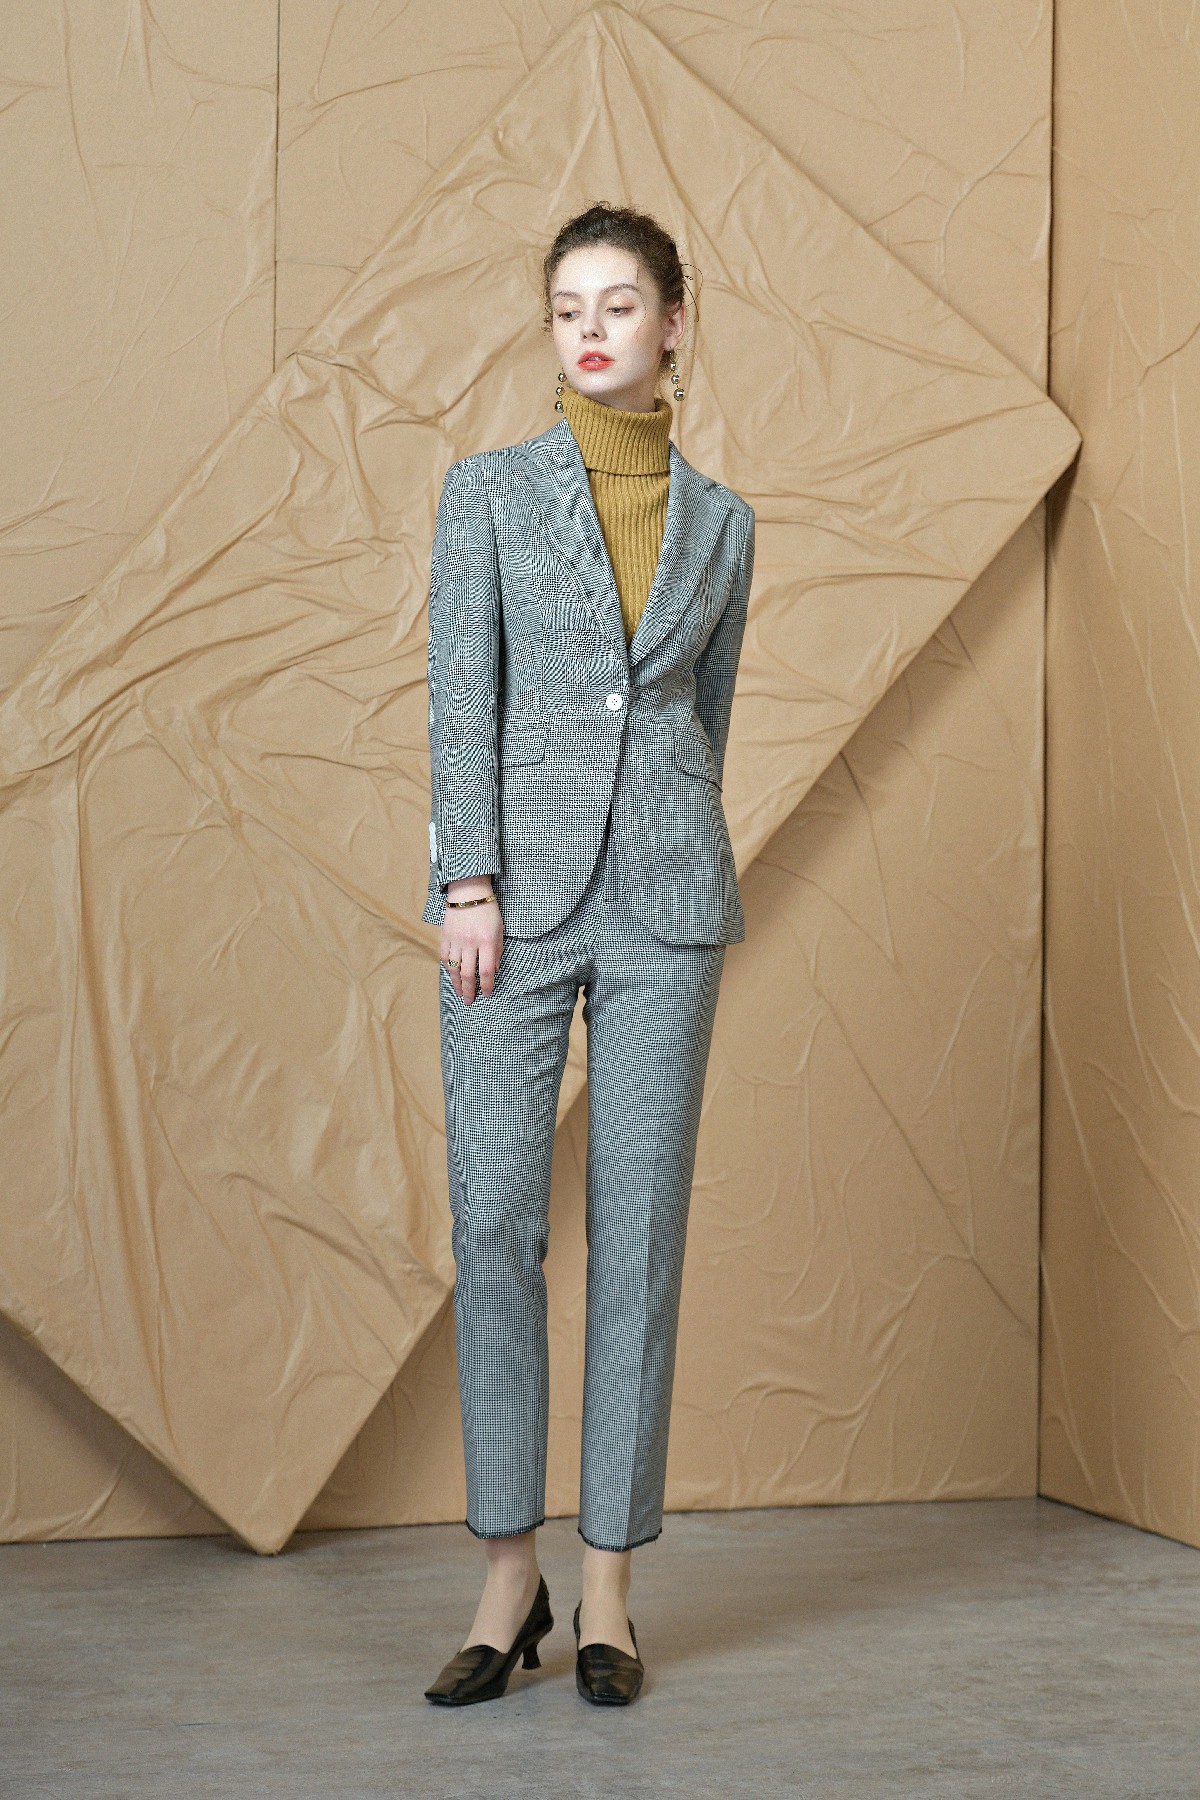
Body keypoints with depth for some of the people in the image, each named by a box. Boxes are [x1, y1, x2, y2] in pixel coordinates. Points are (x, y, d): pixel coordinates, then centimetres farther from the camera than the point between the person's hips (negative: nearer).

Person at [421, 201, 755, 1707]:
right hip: (520, 884, -1)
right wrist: (470, 881, -12)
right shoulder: (488, 491, 5)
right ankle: (509, 1577, 8)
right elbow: (461, 692, -2)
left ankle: (609, 1586, 9)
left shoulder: (719, 523, 12)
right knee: (494, 1218, -5)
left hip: (665, 892, 2)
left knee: (640, 1228, 1)